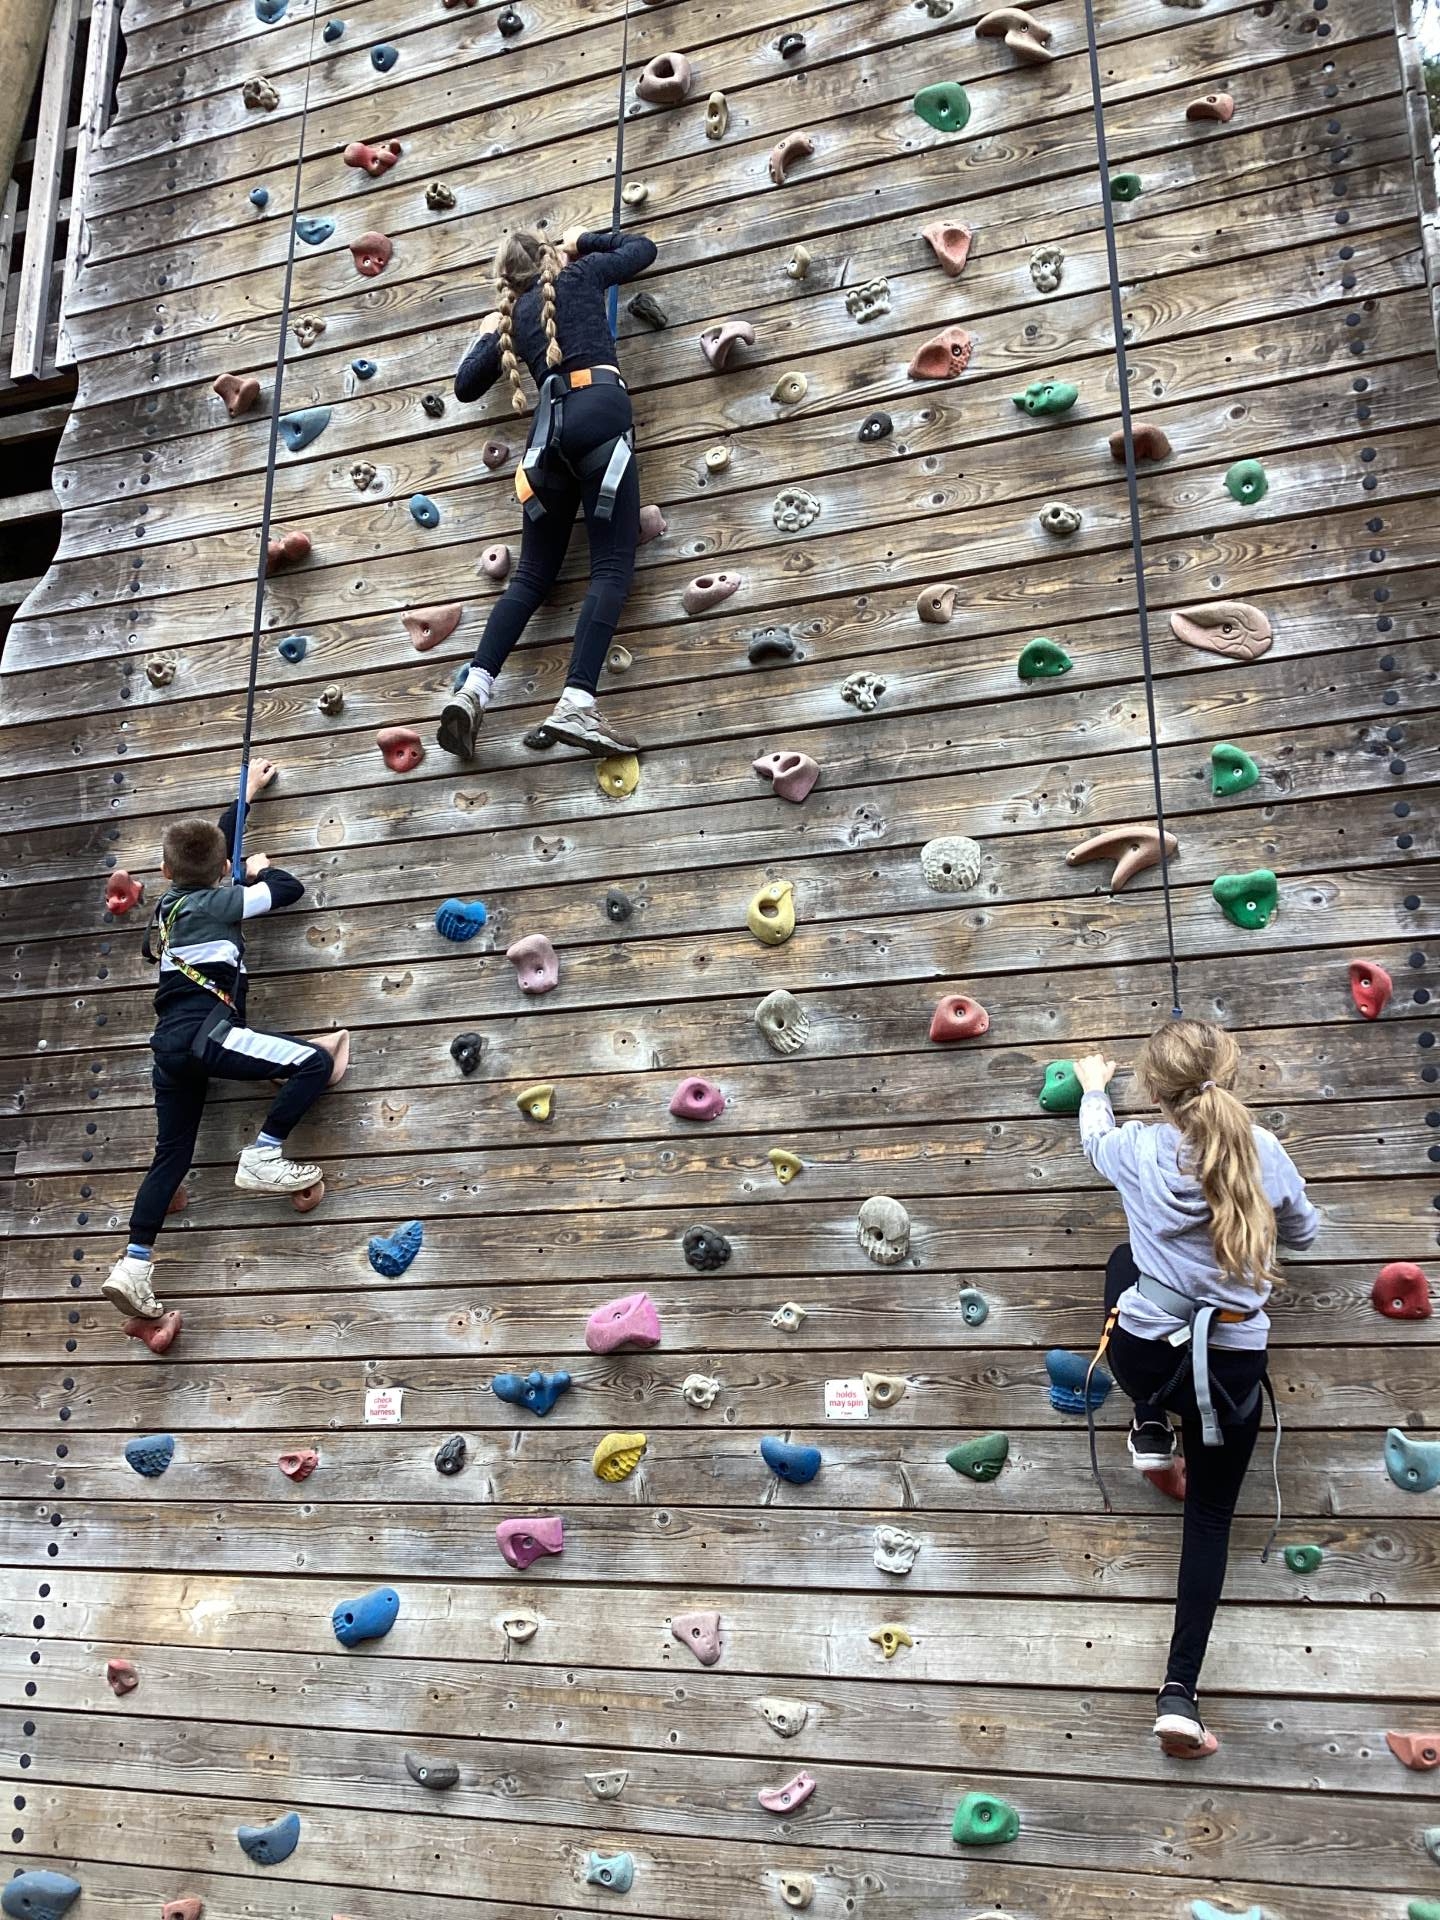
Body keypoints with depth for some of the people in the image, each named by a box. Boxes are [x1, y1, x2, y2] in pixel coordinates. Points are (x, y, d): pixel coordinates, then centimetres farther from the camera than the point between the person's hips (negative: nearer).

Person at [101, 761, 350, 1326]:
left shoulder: (169, 903, 23)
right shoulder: (216, 901, 1)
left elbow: (207, 843, 38)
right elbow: (290, 888, 1)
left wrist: (246, 793, 48)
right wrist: (260, 868, 22)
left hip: (171, 1043, 8)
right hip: (204, 1030, -8)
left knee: (172, 1153, 10)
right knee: (317, 1062, -11)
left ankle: (133, 1266, 4)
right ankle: (261, 1158, -12)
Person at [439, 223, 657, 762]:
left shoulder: (513, 315, 26)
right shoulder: (581, 273, 19)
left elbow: (466, 386, 32)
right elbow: (643, 247, 34)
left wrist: (487, 336, 46)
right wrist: (585, 242, 45)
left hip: (550, 427, 4)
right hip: (599, 411, -4)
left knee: (532, 576, 8)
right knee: (611, 568, -11)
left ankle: (472, 690, -10)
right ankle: (576, 704, -28)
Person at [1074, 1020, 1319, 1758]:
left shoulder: (1137, 1150, -8)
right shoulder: (1263, 1149, -7)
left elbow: (1094, 1138, 19)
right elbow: (1304, 1231, 12)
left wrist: (1093, 1087, 38)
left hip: (1143, 1355, 0)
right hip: (1230, 1365, 0)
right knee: (1210, 1517, 15)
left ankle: (1150, 1432, 32)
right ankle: (1180, 1692, 5)